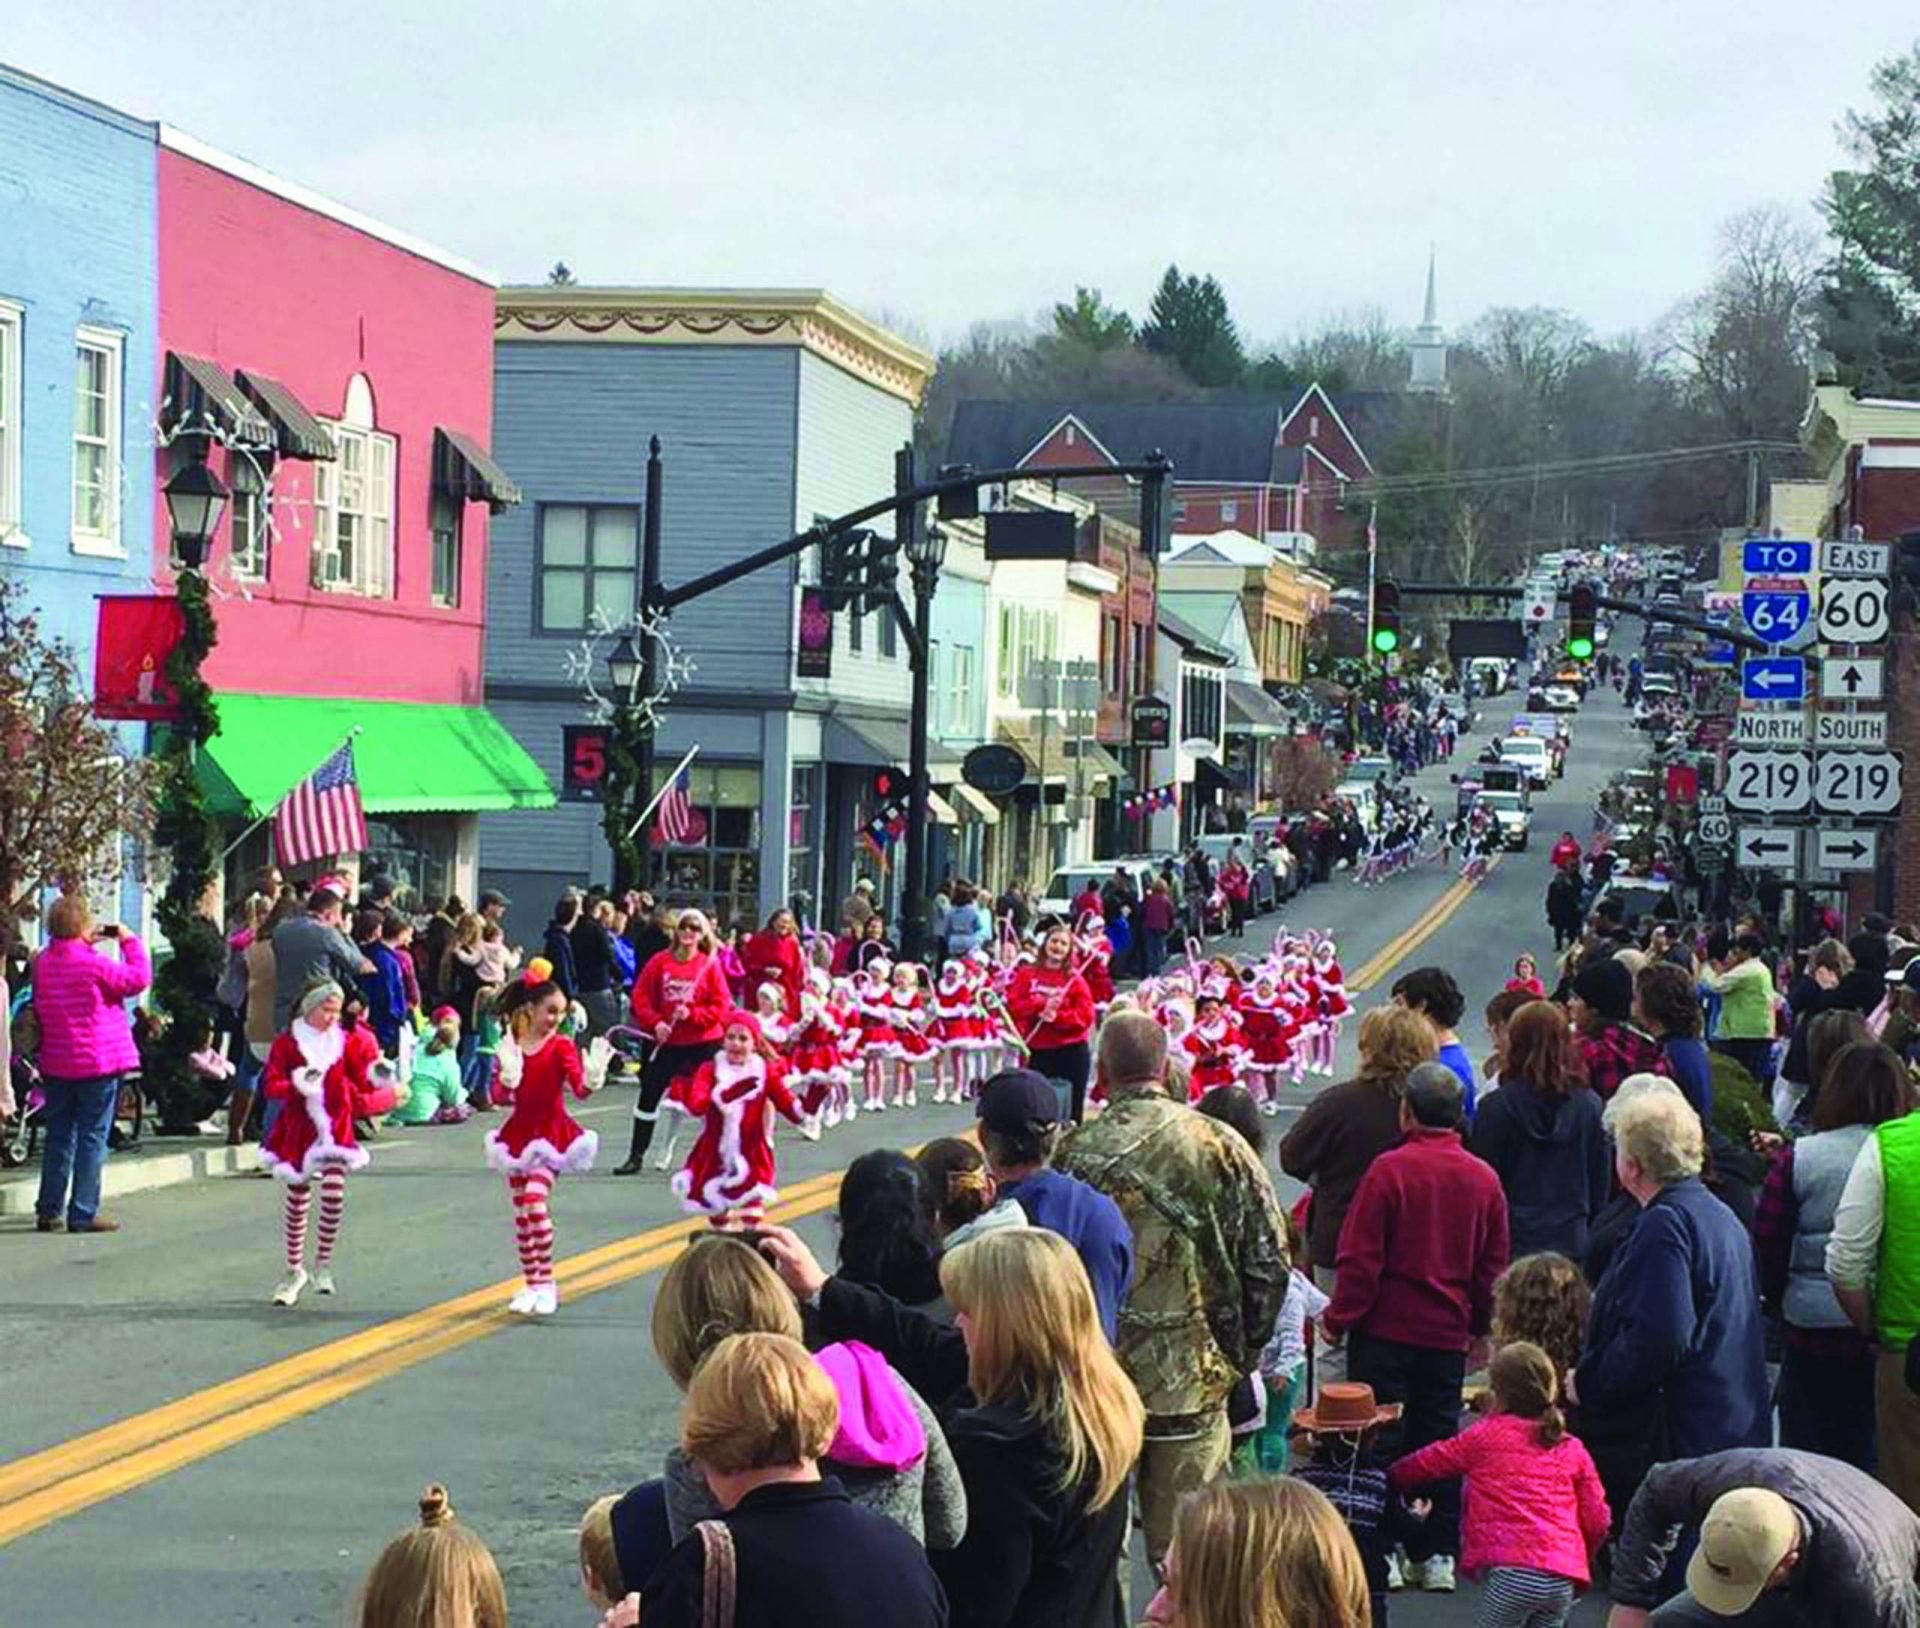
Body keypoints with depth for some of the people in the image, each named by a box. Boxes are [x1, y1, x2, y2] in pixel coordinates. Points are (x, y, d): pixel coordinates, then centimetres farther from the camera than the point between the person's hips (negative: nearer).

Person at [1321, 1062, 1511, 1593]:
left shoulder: (1389, 1170, -13)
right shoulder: (1483, 1179, 1)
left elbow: (1360, 1257, -12)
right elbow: (1494, 1264, 9)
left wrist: (1338, 1319, -2)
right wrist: (1481, 1327, 20)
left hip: (1386, 1330, -4)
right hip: (1448, 1335, 4)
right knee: (1437, 1438, 11)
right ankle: (1436, 1556, 12)